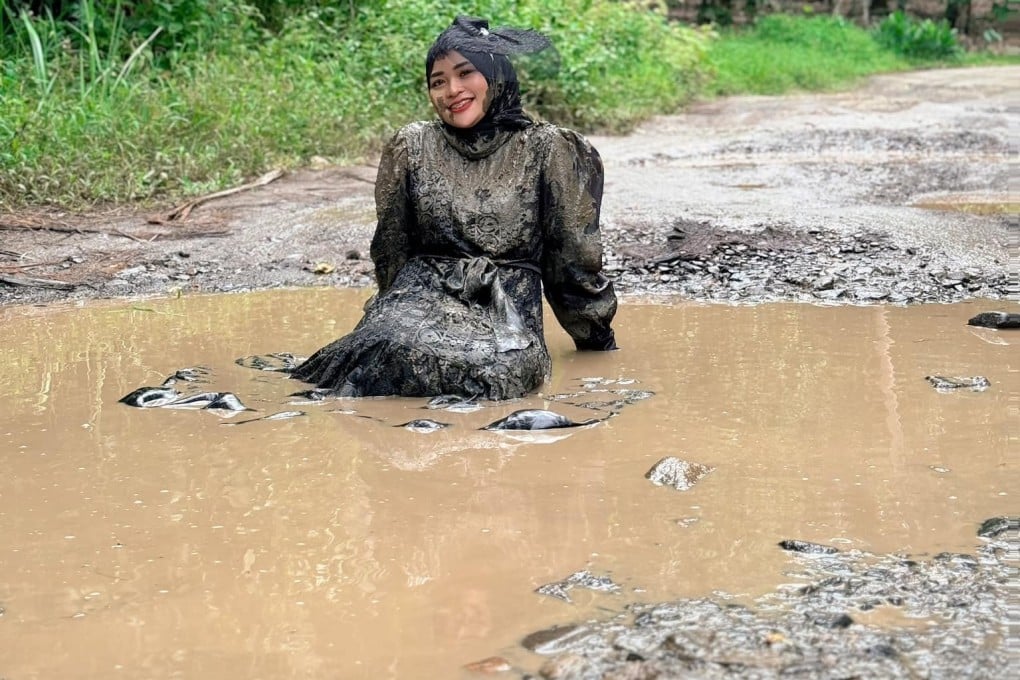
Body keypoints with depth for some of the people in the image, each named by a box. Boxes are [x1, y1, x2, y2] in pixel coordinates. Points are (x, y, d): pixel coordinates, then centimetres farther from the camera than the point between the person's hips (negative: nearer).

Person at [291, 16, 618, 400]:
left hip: (507, 313, -1)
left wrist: (596, 336, 19)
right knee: (394, 347, -37)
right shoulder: (411, 147, 10)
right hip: (423, 297, 1)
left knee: (496, 367, -39)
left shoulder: (546, 149, 5)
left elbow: (572, 256, 11)